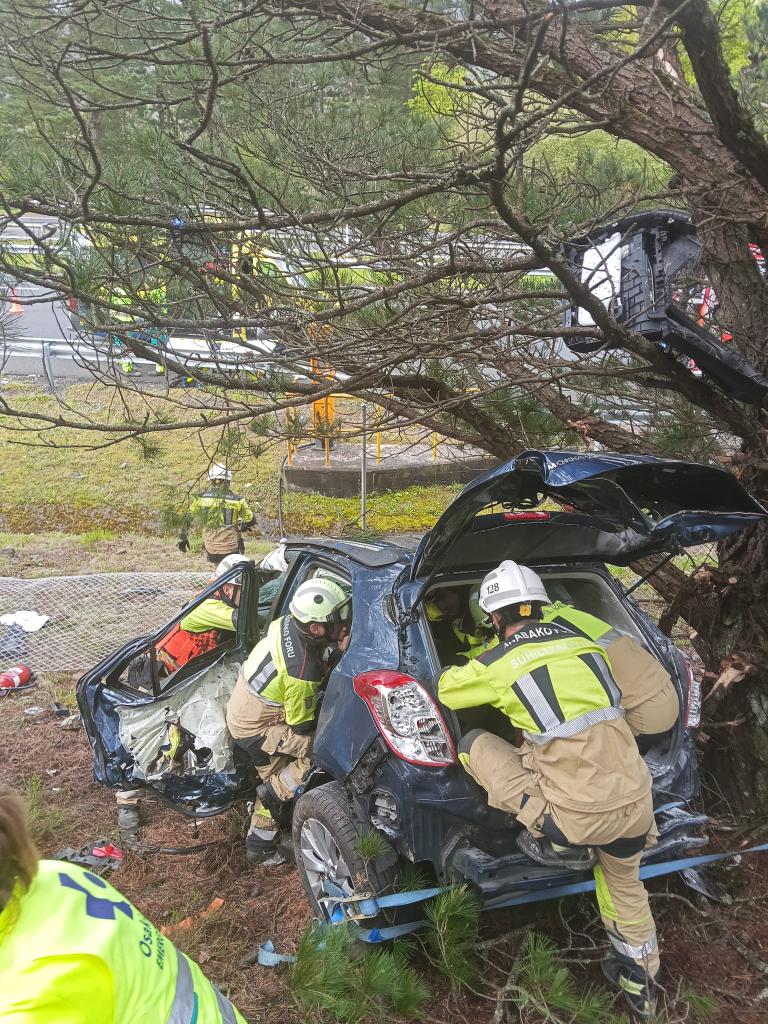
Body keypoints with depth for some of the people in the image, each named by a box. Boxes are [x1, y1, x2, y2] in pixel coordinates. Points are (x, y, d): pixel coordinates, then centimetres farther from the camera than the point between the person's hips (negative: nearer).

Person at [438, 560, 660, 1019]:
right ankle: (641, 984, 49)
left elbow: (446, 689, 15)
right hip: (636, 804, 6)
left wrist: (467, 669, 37)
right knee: (625, 886, 34)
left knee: (474, 743, 9)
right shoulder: (584, 643, 9)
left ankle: (554, 839, 9)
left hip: (580, 817, -6)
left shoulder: (501, 664, -5)